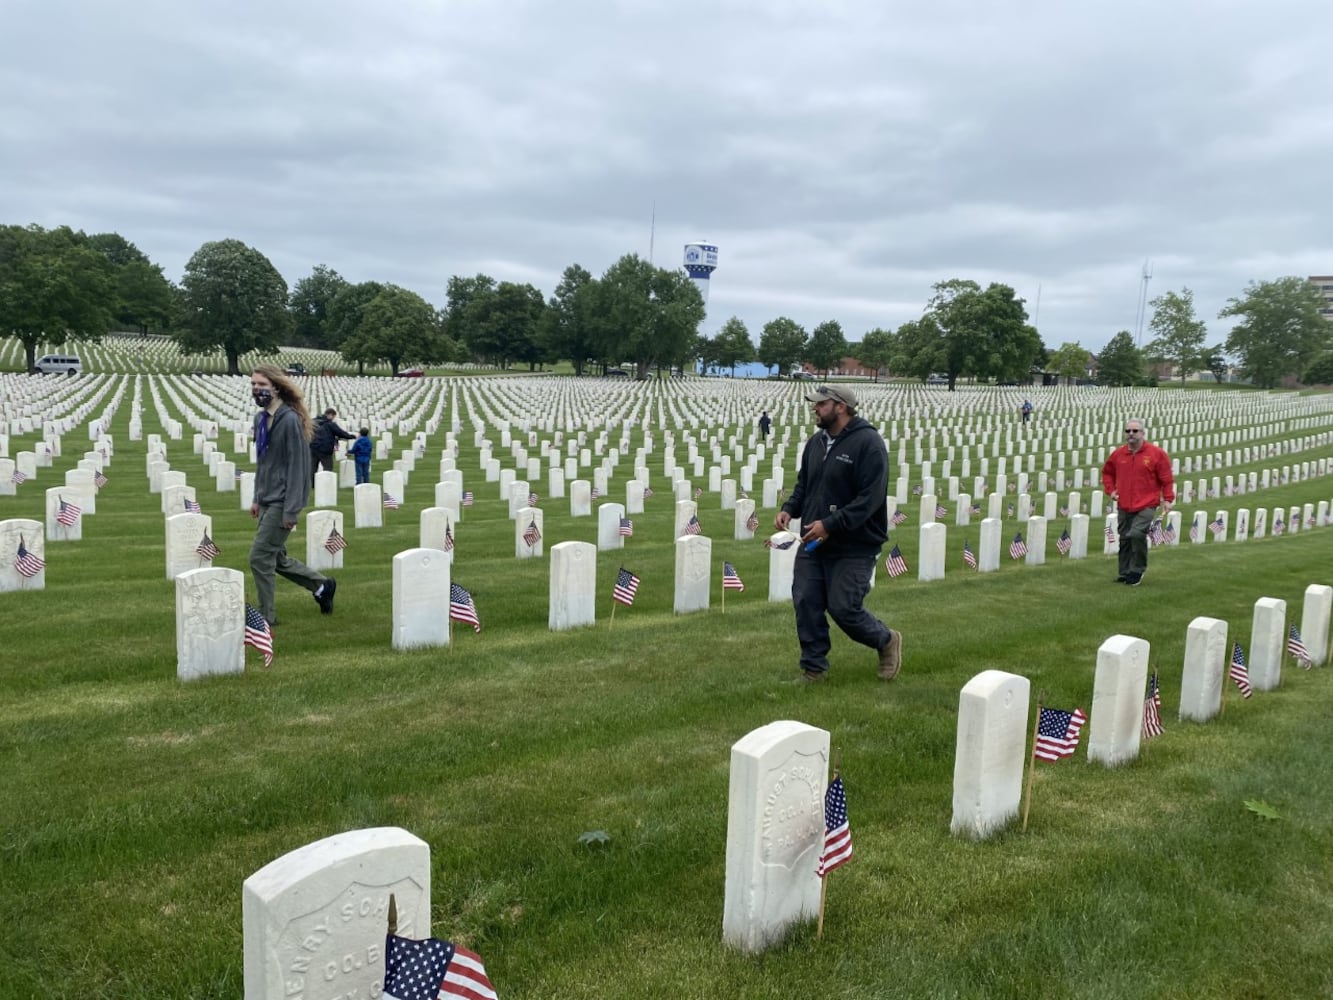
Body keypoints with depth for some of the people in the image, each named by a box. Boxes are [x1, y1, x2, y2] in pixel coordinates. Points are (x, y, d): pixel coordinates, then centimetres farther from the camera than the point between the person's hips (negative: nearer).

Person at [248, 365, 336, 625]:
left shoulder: (290, 420, -16)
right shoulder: (260, 418, 10)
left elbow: (297, 466, -18)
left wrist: (291, 510, -19)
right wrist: (257, 498, 16)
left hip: (281, 502, -8)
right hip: (266, 501, 9)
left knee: (260, 557, -6)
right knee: (277, 559, 15)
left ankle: (265, 618, 8)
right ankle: (322, 585, 33)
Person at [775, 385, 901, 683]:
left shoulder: (868, 443, -14)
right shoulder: (815, 442, 9)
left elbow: (870, 498, -20)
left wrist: (830, 525, -25)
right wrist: (789, 509, -1)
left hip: (853, 548, -7)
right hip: (813, 543, 7)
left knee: (843, 609, -4)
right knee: (805, 604, 3)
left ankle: (887, 641, 24)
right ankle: (813, 667, 19)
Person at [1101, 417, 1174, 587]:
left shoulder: (1156, 453, -5)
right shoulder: (1118, 453, 5)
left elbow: (1166, 479, -2)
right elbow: (1107, 472, 20)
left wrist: (1168, 499, -6)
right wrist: (1111, 490, 7)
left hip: (1146, 506, -4)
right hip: (1124, 506, 5)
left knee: (1137, 534, -21)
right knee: (1124, 539, 9)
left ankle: (1138, 569, -1)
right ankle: (1125, 573, 22)